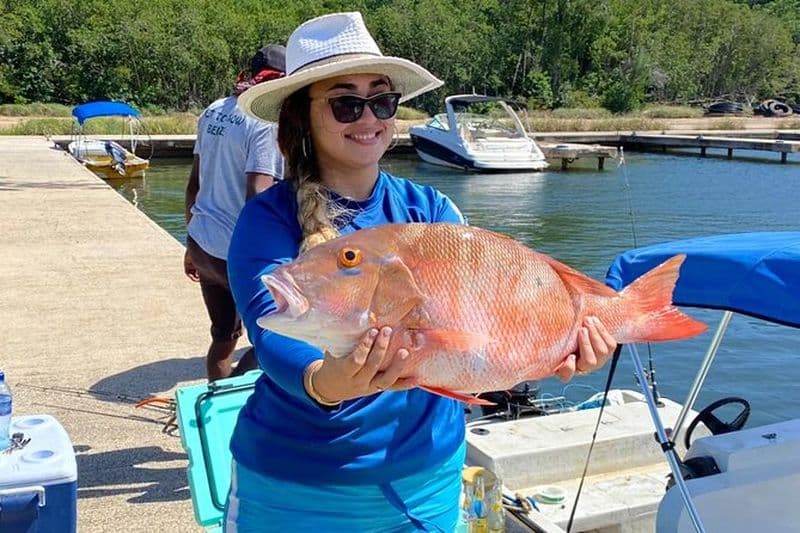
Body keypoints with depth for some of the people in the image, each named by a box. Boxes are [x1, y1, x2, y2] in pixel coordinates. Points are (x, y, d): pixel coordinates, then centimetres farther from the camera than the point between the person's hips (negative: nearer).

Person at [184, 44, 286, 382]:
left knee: (224, 336, 19)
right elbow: (258, 198, -23)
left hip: (202, 245, 8)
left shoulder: (214, 111, 9)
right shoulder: (267, 122, -14)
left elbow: (194, 185, 14)